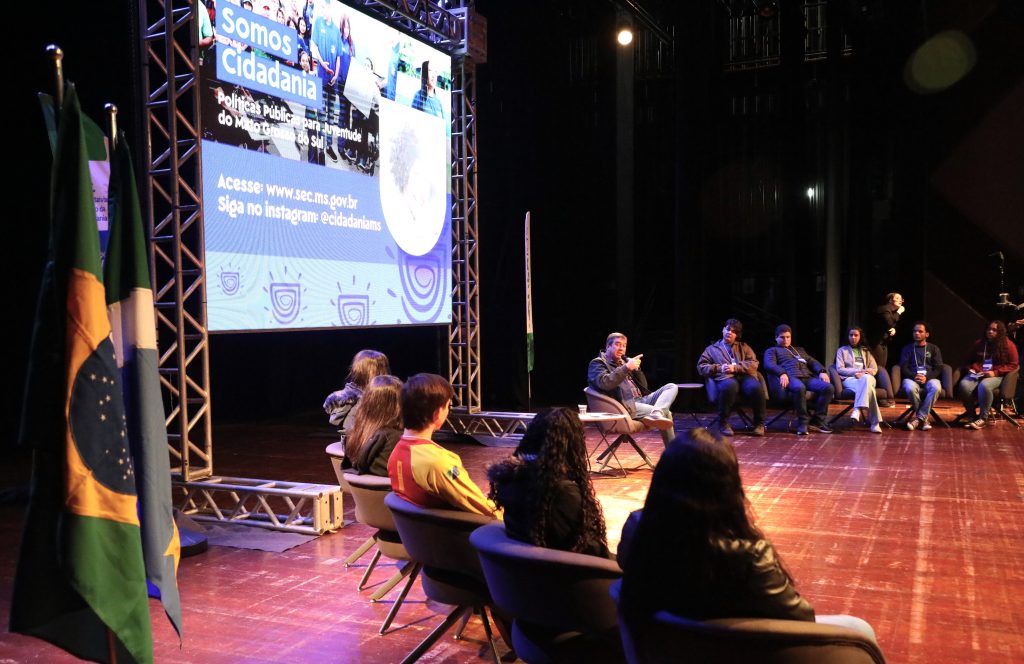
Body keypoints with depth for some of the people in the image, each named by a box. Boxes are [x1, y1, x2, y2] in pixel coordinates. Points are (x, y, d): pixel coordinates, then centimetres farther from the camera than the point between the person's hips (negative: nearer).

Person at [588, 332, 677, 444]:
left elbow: (643, 386, 23)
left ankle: (655, 414, -40)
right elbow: (604, 383, -20)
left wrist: (636, 368, 5)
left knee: (672, 387, -14)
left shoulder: (624, 361, 27)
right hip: (624, 405, -8)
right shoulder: (597, 363, 4)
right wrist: (626, 367, -21)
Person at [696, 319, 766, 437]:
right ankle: (723, 423, -24)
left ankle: (759, 424, -17)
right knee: (729, 386, -41)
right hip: (725, 378, -1)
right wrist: (719, 368, -3)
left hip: (745, 376, 1)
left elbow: (754, 364, 12)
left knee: (756, 387, -35)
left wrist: (735, 367, -5)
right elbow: (701, 366, 15)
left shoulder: (744, 347, 29)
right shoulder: (712, 349, 27)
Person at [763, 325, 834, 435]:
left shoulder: (799, 350, 40)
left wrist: (822, 371, 4)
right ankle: (803, 421, -26)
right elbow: (769, 364, 3)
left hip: (808, 377, 5)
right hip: (790, 377, -5)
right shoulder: (772, 351, 24)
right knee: (799, 388, -41)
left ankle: (817, 421, -17)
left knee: (829, 388, -24)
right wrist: (782, 373, -18)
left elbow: (813, 362, 27)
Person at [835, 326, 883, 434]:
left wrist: (863, 374, -8)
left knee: (866, 379, -41)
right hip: (850, 379, -2)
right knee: (867, 388, -39)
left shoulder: (866, 351, 27)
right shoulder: (842, 350, 20)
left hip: (867, 378, 2)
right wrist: (858, 370, -8)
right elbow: (840, 369, 5)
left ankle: (858, 410, -55)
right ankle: (874, 422, -52)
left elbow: (874, 369, 14)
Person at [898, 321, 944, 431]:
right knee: (910, 388, -38)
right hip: (912, 378, 0)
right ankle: (923, 418, -19)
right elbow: (903, 368, 6)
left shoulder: (934, 348, 17)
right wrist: (914, 376, -15)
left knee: (935, 387, -37)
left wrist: (926, 377, -13)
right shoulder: (907, 348, 18)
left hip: (929, 378, 0)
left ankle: (918, 418, -29)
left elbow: (938, 368, 6)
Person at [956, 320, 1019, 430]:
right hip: (976, 374, 4)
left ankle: (982, 419, -28)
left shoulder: (1008, 345, 4)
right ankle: (971, 416, -16)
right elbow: (968, 361, 27)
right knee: (963, 385, -31)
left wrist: (995, 372, -13)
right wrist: (970, 369, 4)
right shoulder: (978, 344, 16)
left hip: (997, 376, -4)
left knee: (984, 386, -40)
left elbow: (1013, 365, 0)